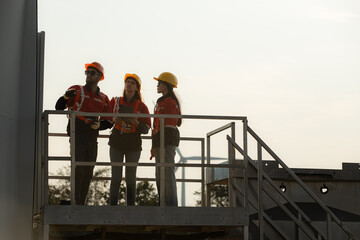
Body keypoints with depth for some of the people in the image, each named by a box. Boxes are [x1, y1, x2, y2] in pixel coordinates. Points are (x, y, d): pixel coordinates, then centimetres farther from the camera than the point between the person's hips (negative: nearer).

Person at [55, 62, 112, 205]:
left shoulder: (103, 99, 14)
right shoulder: (77, 91, 5)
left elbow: (108, 122, 13)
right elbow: (59, 107, -1)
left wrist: (97, 125, -9)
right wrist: (66, 96, -21)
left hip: (92, 138, 4)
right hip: (77, 135, -4)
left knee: (88, 172, 6)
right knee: (78, 169, -14)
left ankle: (82, 203, 13)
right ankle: (76, 202, -14)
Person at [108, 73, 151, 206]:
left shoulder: (141, 106, 4)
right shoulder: (115, 101, 8)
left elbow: (146, 128, 4)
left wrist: (136, 123, -16)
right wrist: (114, 119, -8)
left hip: (133, 144, 0)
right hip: (117, 142, 0)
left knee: (131, 178, 1)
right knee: (116, 176, -5)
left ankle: (130, 205, 5)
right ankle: (113, 205, -4)